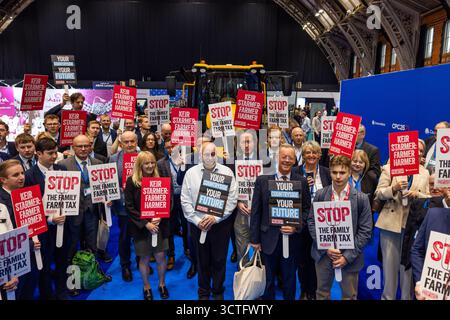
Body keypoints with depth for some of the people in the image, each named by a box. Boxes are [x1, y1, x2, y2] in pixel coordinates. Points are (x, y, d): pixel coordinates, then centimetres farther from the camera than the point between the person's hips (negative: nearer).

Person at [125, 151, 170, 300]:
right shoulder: (131, 182, -6)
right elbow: (129, 207, -9)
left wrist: (159, 218, -13)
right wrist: (145, 223, -15)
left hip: (159, 225, 2)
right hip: (140, 227, -2)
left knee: (160, 257, 5)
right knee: (144, 258, 8)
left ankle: (162, 284, 28)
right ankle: (146, 287, 29)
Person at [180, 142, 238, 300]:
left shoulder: (227, 172, -3)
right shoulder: (191, 173, 0)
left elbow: (232, 199, -6)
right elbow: (185, 200, -1)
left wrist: (215, 218, -13)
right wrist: (197, 220, -9)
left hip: (221, 223, 0)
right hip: (198, 224, 1)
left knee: (219, 260, 11)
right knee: (202, 261, 14)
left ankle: (218, 292, 33)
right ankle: (203, 292, 33)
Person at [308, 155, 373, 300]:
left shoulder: (361, 198, -8)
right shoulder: (320, 195, -3)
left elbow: (365, 231, -8)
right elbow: (312, 222, -1)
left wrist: (348, 256, -13)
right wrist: (325, 247, -11)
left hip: (349, 257, -1)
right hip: (323, 253, 2)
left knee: (349, 296, 14)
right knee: (322, 293, 17)